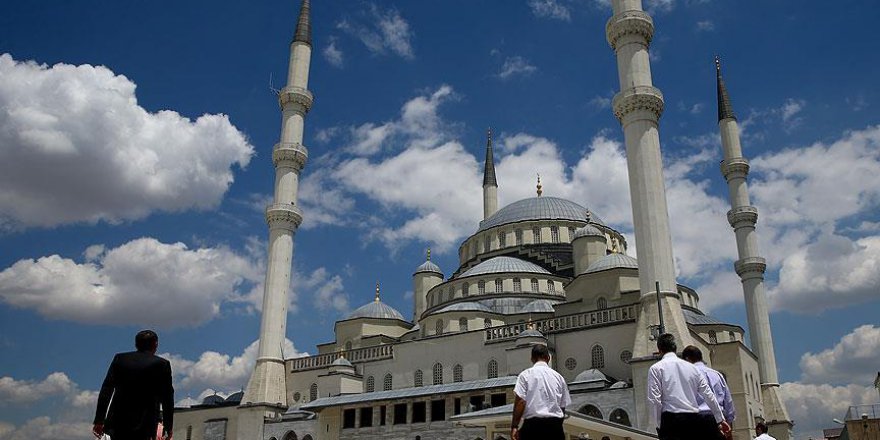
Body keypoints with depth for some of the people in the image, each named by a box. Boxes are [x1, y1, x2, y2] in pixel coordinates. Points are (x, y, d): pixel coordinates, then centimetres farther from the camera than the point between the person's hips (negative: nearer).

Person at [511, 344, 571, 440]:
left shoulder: (525, 374, 1)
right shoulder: (558, 377, 10)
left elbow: (520, 401, -8)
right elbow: (563, 406, 11)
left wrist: (514, 426, -5)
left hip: (533, 423, -3)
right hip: (555, 425, 3)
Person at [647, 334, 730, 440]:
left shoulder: (656, 368, 1)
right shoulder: (692, 367, 15)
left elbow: (654, 399, -7)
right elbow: (709, 395, 15)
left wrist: (657, 425, 0)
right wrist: (720, 419, 23)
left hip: (671, 419, -4)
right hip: (694, 419, 5)